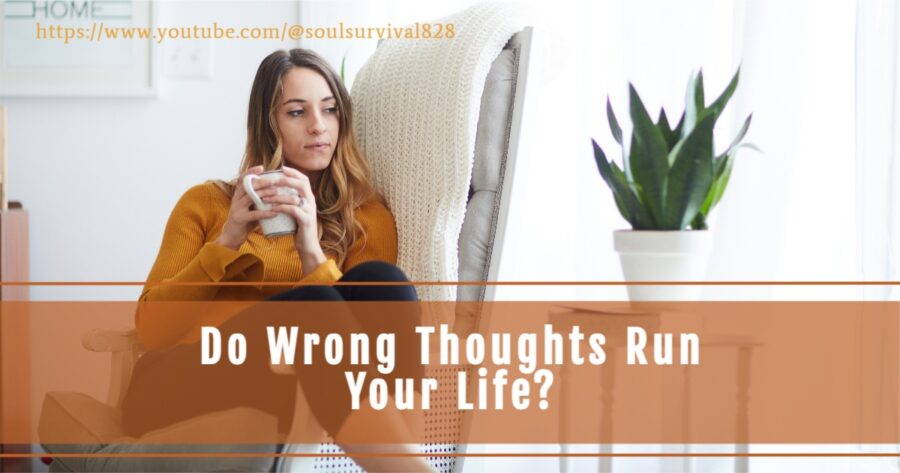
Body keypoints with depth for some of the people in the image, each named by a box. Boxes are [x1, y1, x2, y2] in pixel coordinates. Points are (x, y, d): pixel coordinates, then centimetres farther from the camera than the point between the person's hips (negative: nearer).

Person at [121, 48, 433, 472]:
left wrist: (311, 250, -16)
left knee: (379, 279, -26)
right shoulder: (206, 203, 12)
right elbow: (152, 332, 3)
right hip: (175, 391, -1)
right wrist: (228, 240, -9)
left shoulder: (368, 218, 12)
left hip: (271, 403, 1)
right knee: (312, 304, -31)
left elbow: (352, 321, -2)